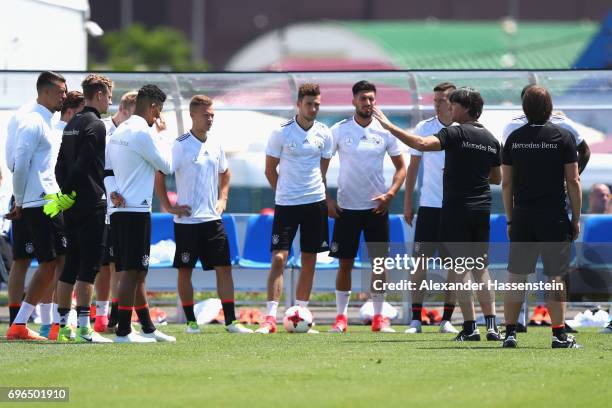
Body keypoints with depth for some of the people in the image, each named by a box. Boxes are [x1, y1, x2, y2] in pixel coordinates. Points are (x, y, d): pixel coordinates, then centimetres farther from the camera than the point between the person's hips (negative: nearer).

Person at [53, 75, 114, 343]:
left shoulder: (71, 125, 16)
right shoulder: (95, 126, -11)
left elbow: (60, 167, 15)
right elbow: (82, 166, -18)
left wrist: (65, 194, 12)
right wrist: (65, 195, -13)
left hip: (71, 207, 9)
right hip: (91, 205, -9)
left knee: (70, 266, 11)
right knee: (89, 267, -8)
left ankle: (63, 324, 12)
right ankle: (83, 327, -12)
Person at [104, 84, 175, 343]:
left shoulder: (119, 132, 17)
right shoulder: (141, 133, -13)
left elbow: (107, 171, 17)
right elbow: (165, 167, -5)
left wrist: (113, 192, 2)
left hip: (119, 209, 10)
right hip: (136, 210, -10)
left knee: (136, 272, 14)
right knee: (132, 271, -8)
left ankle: (148, 328, 21)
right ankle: (123, 331, -9)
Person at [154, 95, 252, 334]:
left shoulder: (215, 144, 9)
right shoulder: (180, 145, -10)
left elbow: (224, 174, 27)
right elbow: (159, 175, -10)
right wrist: (168, 207, -11)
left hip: (212, 218, 5)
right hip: (187, 220, -5)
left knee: (224, 268, 0)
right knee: (185, 270, 1)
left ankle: (230, 321, 1)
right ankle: (191, 321, 11)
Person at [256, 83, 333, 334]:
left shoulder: (324, 134, 4)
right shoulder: (281, 133, -6)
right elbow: (270, 170, 3)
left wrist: (319, 194, 10)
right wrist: (285, 192, 7)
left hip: (315, 202, 4)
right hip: (286, 204, -4)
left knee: (309, 261, 6)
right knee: (279, 258, -11)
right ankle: (270, 318, -12)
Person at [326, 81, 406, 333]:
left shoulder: (384, 132, 1)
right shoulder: (339, 130, -1)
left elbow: (401, 167, 8)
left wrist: (390, 194, -6)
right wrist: (327, 199, -4)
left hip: (377, 208, 1)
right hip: (346, 208, -1)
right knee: (345, 263, 1)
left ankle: (378, 317, 9)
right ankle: (341, 317, 8)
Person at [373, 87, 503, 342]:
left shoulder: (456, 134, -11)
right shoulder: (491, 140, 10)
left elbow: (422, 144, -25)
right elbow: (497, 178, 20)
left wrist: (389, 127, -21)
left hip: (456, 209, -6)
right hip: (482, 209, 6)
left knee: (459, 269, -1)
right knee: (480, 269, 12)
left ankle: (470, 328, -4)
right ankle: (492, 326, 5)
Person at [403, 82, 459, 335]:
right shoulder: (424, 128, 3)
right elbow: (413, 167, 9)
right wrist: (407, 202, 5)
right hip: (429, 206, 0)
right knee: (421, 261, -4)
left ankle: (447, 319, 9)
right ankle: (416, 320, -1)